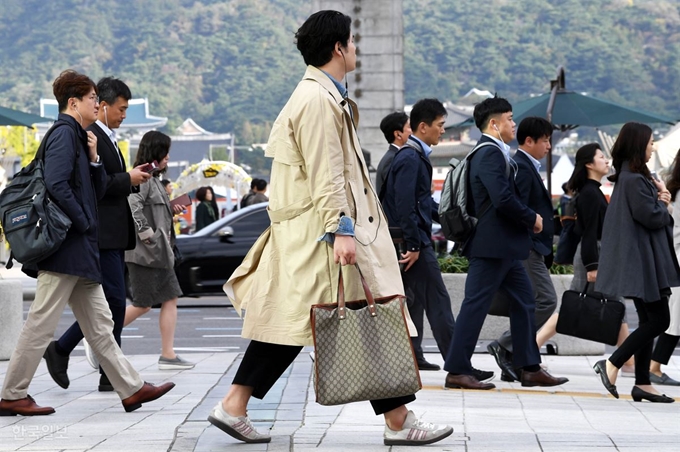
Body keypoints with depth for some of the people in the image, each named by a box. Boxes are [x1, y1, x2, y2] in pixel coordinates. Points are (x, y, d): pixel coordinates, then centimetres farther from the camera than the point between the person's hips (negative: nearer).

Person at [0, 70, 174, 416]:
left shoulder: (79, 137, 19)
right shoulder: (64, 134, -11)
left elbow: (98, 191, 20)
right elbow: (56, 185, -23)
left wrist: (93, 158, 5)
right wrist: (83, 224, -14)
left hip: (80, 251, 10)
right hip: (66, 246, -10)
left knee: (99, 323, 10)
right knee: (41, 323, -5)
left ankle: (131, 388, 12)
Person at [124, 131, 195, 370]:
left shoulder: (154, 178, 17)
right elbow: (132, 206, -26)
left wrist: (171, 210, 9)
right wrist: (146, 234, -23)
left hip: (160, 252, 10)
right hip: (145, 252, -10)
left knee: (170, 299, 5)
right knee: (142, 305, -4)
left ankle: (168, 355, 5)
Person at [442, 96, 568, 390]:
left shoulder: (494, 153, 18)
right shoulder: (490, 154, -15)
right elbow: (503, 199, -26)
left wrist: (526, 219, 9)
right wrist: (531, 218, -12)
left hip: (505, 246, 11)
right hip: (492, 245, -11)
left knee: (523, 302, 13)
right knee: (476, 305, -6)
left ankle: (530, 368, 17)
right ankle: (457, 371, -3)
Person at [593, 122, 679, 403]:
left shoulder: (632, 177, 16)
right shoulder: (634, 180, -17)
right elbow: (651, 217, -20)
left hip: (644, 261, 11)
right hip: (642, 261, -11)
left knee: (650, 321, 11)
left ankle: (642, 383, 11)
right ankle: (612, 364, -7)